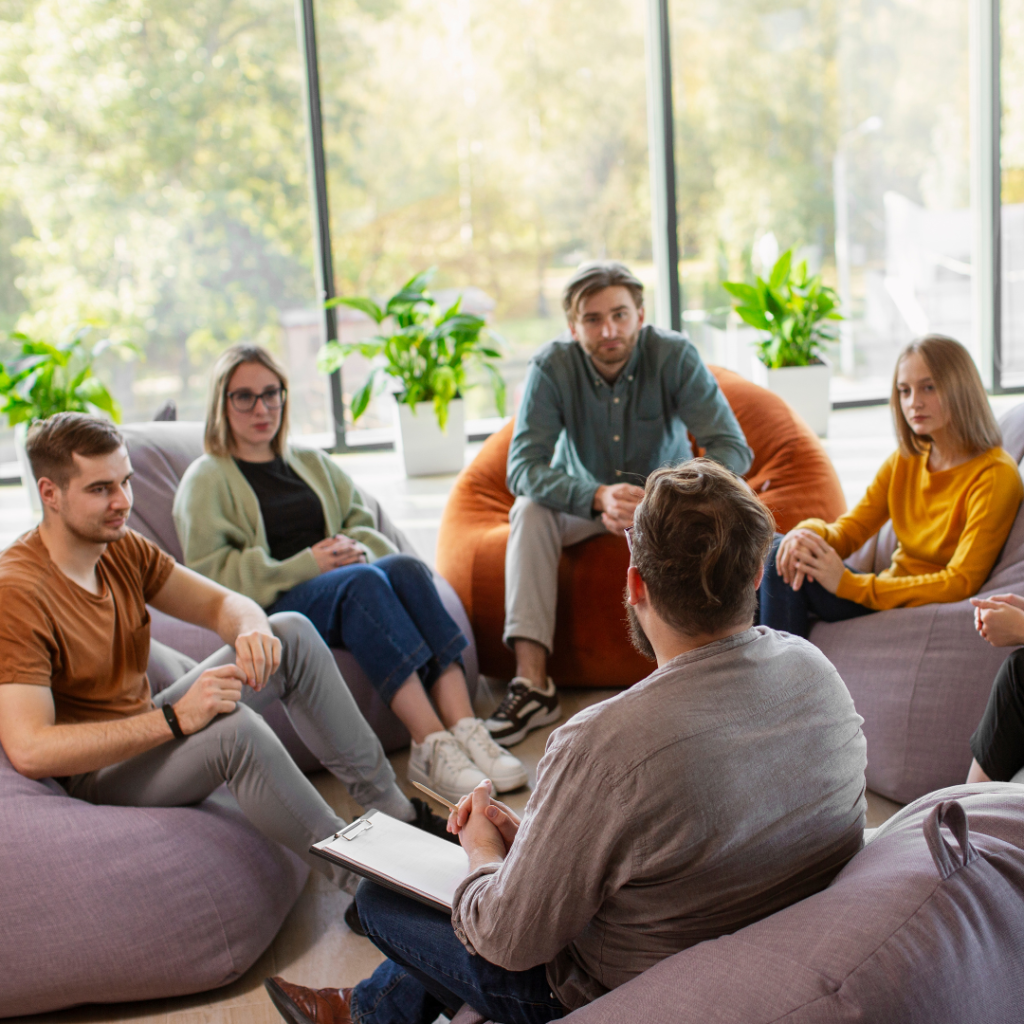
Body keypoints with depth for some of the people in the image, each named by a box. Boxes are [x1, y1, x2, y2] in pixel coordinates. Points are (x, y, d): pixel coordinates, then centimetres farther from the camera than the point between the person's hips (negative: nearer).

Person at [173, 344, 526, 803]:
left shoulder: (312, 463, 27)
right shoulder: (205, 480, 9)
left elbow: (361, 522, 24)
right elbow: (211, 573, -4)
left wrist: (356, 548, -2)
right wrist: (304, 565, -13)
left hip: (344, 586, 5)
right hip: (270, 608, -5)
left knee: (404, 566, -29)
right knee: (361, 581, -36)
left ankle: (464, 728, -41)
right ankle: (432, 747, -45)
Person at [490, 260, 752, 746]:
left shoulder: (673, 355, -21)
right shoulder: (552, 367, -20)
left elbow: (733, 448, -25)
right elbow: (523, 467, -27)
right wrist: (598, 497, -45)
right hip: (583, 500, 1)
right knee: (529, 511, -28)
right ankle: (532, 682, -32)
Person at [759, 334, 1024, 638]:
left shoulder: (995, 475, -15)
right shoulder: (904, 461, 7)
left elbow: (961, 583, -21)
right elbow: (848, 531, 7)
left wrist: (847, 583, -23)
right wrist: (811, 532, -20)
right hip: (890, 589, 7)